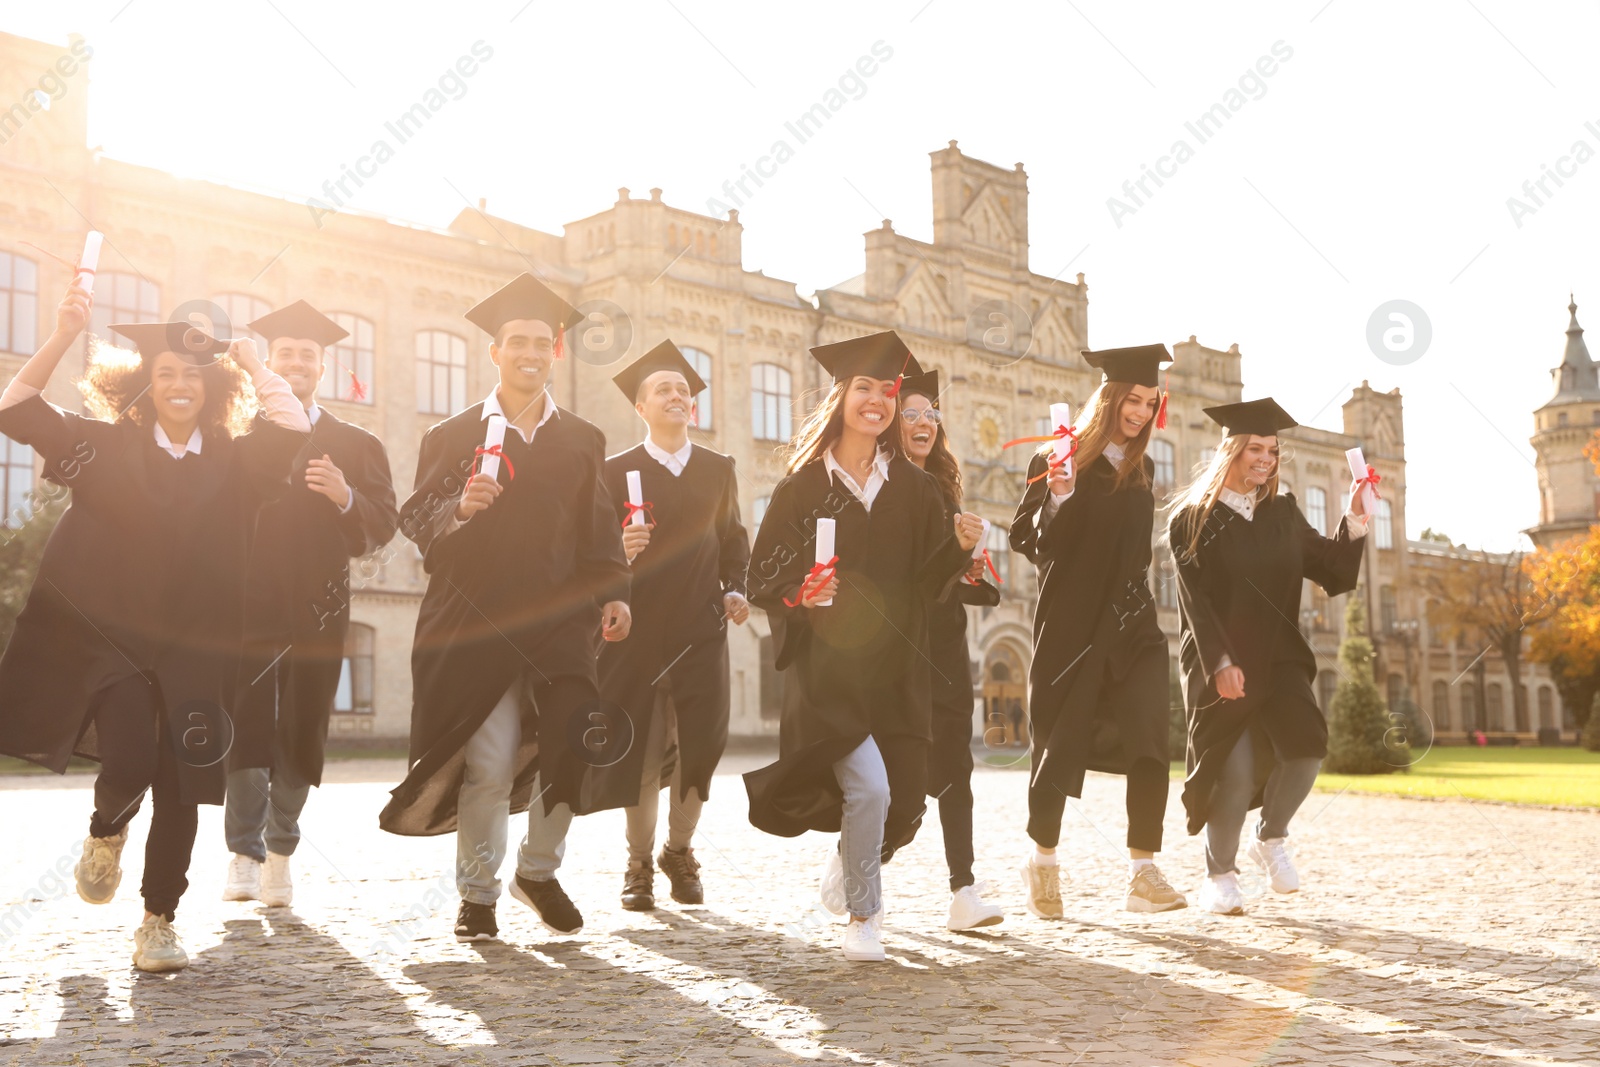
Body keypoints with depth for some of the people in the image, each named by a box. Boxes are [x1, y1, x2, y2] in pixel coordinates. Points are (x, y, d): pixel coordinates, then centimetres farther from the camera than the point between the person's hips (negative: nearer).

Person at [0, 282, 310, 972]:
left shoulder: (236, 461, 5)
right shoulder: (106, 444, 4)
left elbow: (296, 430, -10)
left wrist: (250, 362, -1)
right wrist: (62, 337, -13)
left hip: (195, 644, 1)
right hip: (106, 632, -1)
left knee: (180, 789, 0)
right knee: (129, 763, -17)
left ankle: (159, 921, 17)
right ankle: (106, 831, 20)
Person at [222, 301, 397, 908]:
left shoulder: (356, 446, 13)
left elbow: (382, 527, 3)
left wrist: (346, 497, -15)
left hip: (317, 609, 1)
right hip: (246, 604, -1)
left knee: (300, 738, 3)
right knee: (247, 732, -8)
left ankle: (279, 852, 18)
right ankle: (244, 855, 1)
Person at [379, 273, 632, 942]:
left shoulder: (582, 442, 14)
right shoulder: (454, 436, 7)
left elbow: (599, 533, 14)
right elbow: (416, 520, 2)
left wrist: (612, 593, 0)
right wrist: (458, 508, -18)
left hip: (559, 622, 2)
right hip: (477, 623, -2)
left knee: (570, 746, -10)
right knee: (488, 763, -5)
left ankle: (539, 872, 14)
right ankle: (477, 894, 13)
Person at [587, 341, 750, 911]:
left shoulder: (719, 469, 12)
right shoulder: (617, 471, 4)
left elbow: (734, 541, 15)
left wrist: (735, 590, -1)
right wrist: (618, 552, -22)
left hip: (701, 629, 2)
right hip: (638, 630, -2)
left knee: (699, 746, -3)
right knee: (641, 751, 0)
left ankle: (680, 850, 21)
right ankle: (640, 862, 18)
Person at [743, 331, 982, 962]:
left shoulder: (915, 490, 9)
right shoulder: (805, 485, 0)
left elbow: (928, 582, 8)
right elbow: (764, 576, -1)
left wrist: (960, 547, -10)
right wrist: (799, 593, -20)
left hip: (895, 667, 4)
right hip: (828, 665, -3)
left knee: (902, 800, 1)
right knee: (869, 788, -19)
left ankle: (848, 864, 36)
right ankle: (862, 915, 6)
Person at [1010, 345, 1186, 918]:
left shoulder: (1140, 471, 12)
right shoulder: (1060, 461, -4)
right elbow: (1029, 540, -9)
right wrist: (1058, 498, -24)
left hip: (1130, 623, 4)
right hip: (1070, 624, -4)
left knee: (1149, 743, -11)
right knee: (1061, 747, 3)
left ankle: (1144, 874, -8)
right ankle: (1043, 860, 22)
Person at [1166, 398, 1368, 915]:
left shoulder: (1283, 514, 11)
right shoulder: (1194, 519, -3)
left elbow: (1331, 568, 5)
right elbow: (1195, 600, -11)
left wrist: (1354, 520, -10)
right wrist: (1221, 663, -22)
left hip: (1277, 657, 4)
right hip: (1219, 661, -4)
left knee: (1305, 746, -16)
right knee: (1236, 770, -10)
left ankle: (1270, 838, 11)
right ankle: (1219, 874, 13)